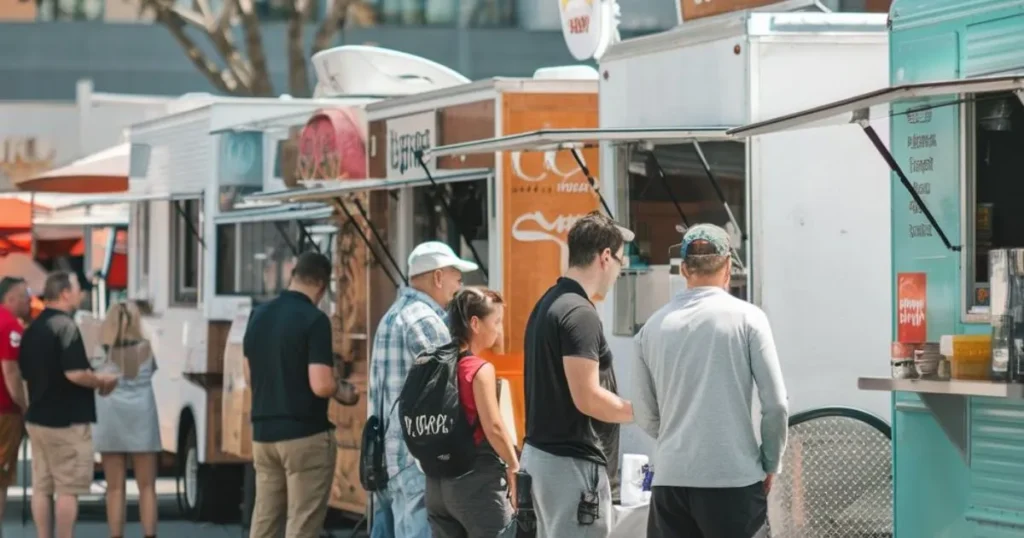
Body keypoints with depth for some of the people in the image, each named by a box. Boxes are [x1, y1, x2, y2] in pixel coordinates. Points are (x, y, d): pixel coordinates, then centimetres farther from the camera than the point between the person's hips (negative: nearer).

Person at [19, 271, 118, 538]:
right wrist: (102, 381, -8)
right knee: (68, 489, -3)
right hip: (67, 421, -8)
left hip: (37, 417, 8)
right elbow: (74, 373, -24)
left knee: (41, 486, 9)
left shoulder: (32, 328, 11)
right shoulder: (65, 326, -16)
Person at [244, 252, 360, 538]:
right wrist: (344, 391, 0)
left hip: (263, 433, 7)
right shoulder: (314, 320, -14)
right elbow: (321, 386, -20)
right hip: (304, 434, -7)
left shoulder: (258, 316, 8)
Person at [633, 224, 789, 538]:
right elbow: (775, 404, -5)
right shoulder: (746, 318, -3)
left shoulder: (654, 326, 7)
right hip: (733, 477, -3)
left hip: (670, 479, 3)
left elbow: (645, 415, 13)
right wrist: (770, 465, 9)